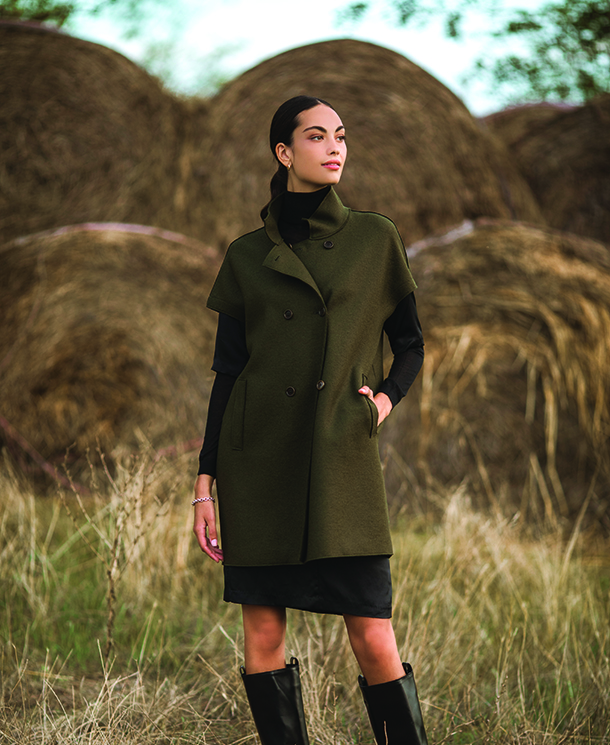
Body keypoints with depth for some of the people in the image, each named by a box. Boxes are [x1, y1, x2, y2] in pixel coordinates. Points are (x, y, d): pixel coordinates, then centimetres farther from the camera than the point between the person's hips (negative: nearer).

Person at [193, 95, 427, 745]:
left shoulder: (374, 239, 8)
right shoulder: (247, 256, 8)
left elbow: (410, 345, 17)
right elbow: (226, 370, 9)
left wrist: (385, 397, -3)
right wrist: (205, 483, 4)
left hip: (341, 462, -1)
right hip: (258, 460, 1)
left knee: (373, 638, -8)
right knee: (262, 632, 1)